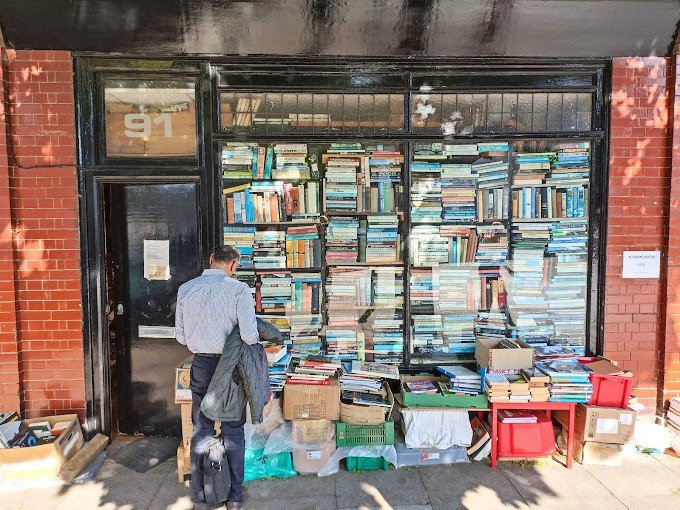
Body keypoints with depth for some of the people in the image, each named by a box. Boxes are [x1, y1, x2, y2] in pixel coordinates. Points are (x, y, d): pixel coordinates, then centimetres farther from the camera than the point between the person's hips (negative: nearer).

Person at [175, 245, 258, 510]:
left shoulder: (185, 289, -2)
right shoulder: (238, 289, -14)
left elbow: (181, 336, 4)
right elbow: (249, 334, -22)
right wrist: (254, 339, 0)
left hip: (201, 365, 3)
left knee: (201, 432, 16)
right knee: (233, 432, 12)